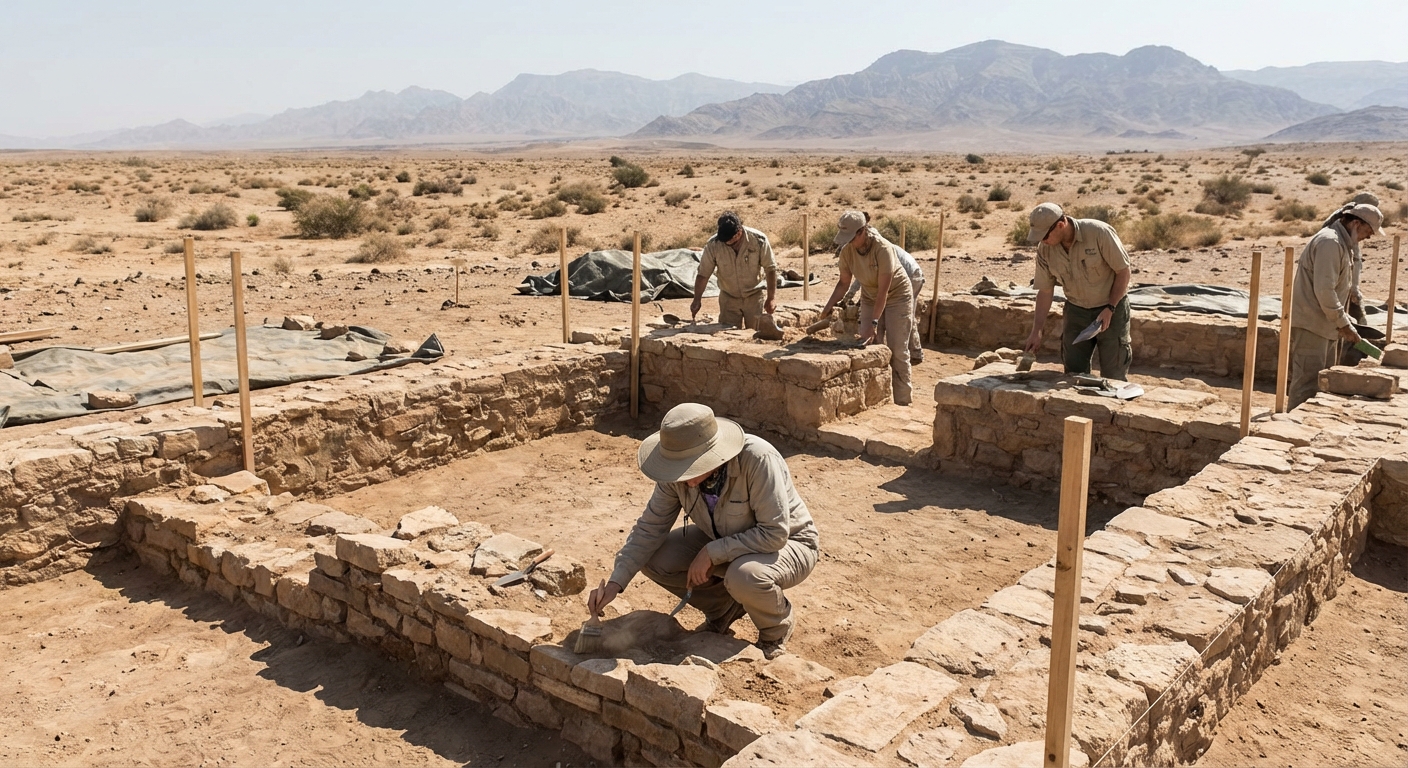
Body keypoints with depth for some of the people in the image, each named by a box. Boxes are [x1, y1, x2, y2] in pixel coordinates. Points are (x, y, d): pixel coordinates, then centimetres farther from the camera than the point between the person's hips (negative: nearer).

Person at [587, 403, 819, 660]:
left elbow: (775, 533, -32)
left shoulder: (757, 459, -36)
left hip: (786, 544, -5)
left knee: (744, 576, -37)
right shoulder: (679, 470, -19)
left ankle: (777, 628, -2)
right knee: (654, 558, -12)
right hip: (723, 541, 6)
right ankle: (725, 607, 11)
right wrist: (615, 582, -19)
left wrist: (711, 553, -30)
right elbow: (650, 527, -9)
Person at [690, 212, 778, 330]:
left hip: (754, 296, -1)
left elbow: (770, 269, -10)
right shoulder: (713, 245, -18)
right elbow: (703, 274, -10)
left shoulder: (758, 240, -19)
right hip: (729, 297, 1)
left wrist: (772, 297, -11)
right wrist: (697, 300, -17)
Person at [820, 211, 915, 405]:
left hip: (897, 296, -5)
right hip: (870, 298, 5)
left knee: (897, 350, -5)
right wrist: (829, 305, -18)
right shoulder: (847, 251, -15)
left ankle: (903, 402, 4)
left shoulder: (883, 249, -31)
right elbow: (844, 282, -4)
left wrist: (874, 323, -36)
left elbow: (883, 291, -32)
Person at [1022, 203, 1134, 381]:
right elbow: (1045, 290, -1)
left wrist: (1109, 309, -18)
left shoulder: (1099, 232, -23)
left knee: (1113, 377, 1)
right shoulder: (1045, 249, -11)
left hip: (1111, 309, -4)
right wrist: (1037, 331, -3)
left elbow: (1123, 271, -15)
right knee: (1074, 374, 4)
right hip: (1076, 311, 4)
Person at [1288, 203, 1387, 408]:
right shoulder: (1330, 242, -16)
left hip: (1324, 325, 11)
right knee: (1307, 385, -10)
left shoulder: (1343, 244, 17)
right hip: (1310, 324, -11)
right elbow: (1324, 290, -23)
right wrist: (1344, 324, -17)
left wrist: (1345, 322, 13)